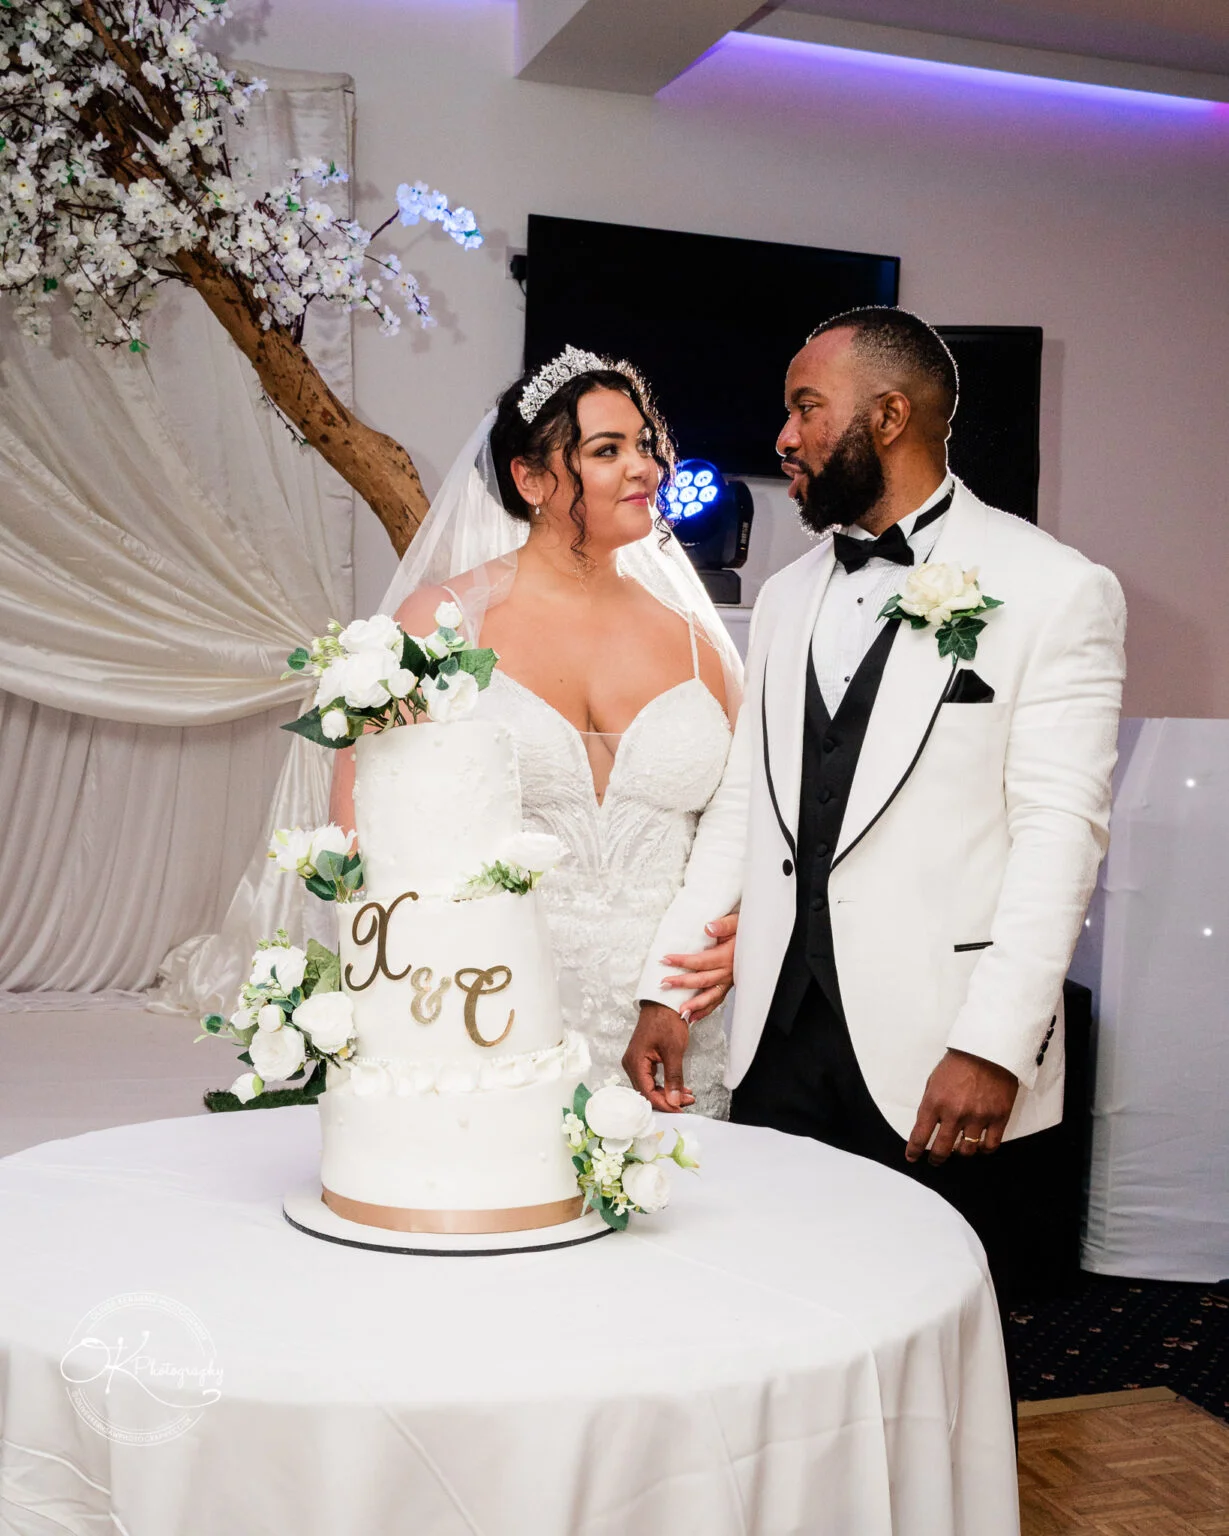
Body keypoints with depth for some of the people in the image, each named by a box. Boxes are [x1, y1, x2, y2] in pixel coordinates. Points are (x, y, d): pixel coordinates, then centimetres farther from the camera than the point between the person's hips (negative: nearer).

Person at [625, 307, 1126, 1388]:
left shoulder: (1053, 589, -4)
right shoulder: (789, 597, 15)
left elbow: (1059, 831, -11)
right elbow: (743, 808, 15)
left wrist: (993, 1047, -17)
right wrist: (668, 987, 6)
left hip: (940, 1058, -5)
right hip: (782, 1040, 5)